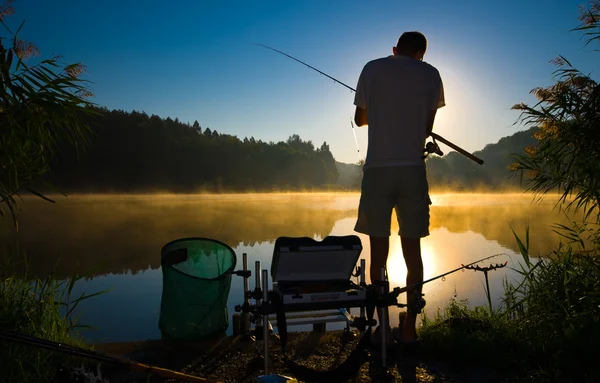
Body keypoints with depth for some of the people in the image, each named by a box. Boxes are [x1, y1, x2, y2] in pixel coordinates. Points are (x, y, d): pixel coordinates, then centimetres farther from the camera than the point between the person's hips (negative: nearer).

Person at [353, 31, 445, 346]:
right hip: (413, 169, 1)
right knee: (412, 249, 6)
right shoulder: (430, 74, 8)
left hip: (377, 169, 0)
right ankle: (409, 328, 9)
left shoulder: (372, 69, 8)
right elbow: (427, 128, 10)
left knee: (378, 251, 4)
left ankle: (383, 326, 7)